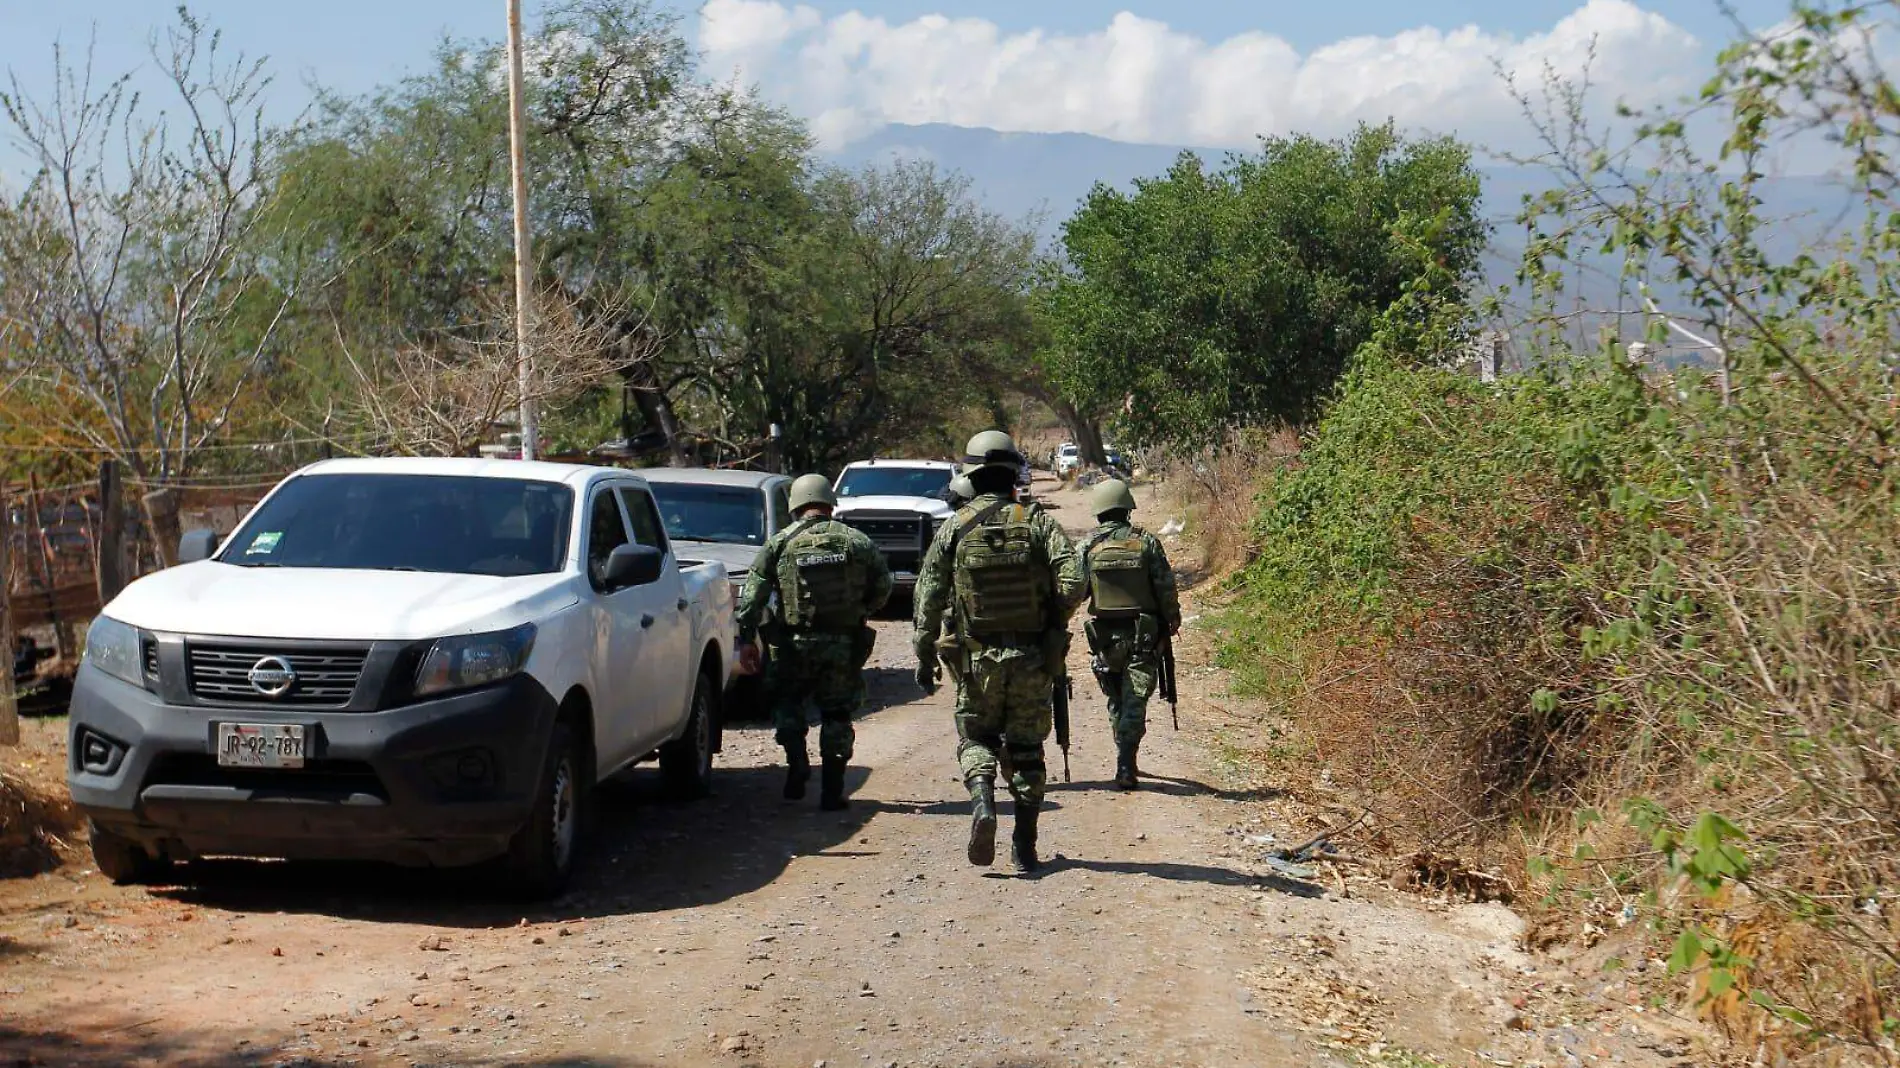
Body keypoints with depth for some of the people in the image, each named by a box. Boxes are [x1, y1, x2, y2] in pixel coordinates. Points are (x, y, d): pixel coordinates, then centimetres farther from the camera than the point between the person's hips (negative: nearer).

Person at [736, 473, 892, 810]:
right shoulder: (858, 542, 3)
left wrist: (747, 637, -2)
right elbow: (882, 589, 7)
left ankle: (797, 763, 4)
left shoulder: (781, 542, -1)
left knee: (786, 704, 21)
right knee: (837, 716, 10)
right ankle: (832, 792, 9)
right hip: (845, 645, 1)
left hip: (796, 644, -1)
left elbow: (753, 593, -5)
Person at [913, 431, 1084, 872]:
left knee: (975, 738, 15)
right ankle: (1025, 847, 11)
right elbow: (1072, 583, -14)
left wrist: (924, 658, 5)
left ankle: (982, 803, -14)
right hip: (1032, 658, 1)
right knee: (1026, 749, 11)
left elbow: (928, 599, -2)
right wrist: (1054, 625, 3)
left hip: (977, 659, 0)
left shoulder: (954, 529, -2)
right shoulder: (1038, 522, -3)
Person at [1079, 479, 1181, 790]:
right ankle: (1125, 765, -14)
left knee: (1116, 701, 17)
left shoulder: (1088, 546, -4)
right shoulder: (1147, 542, -5)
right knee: (1135, 701, -2)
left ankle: (1127, 761, 26)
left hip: (1104, 634, 1)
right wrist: (1173, 619, 11)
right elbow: (1166, 587, -4)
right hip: (1143, 635, -1)